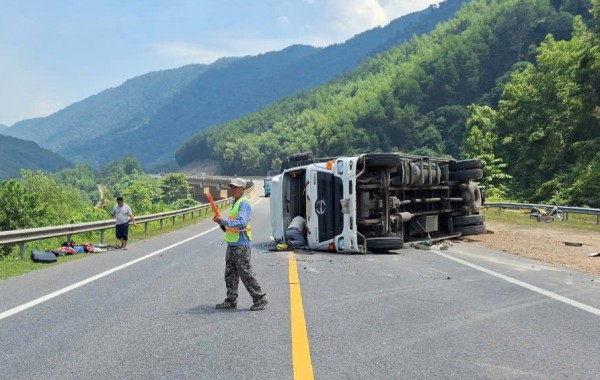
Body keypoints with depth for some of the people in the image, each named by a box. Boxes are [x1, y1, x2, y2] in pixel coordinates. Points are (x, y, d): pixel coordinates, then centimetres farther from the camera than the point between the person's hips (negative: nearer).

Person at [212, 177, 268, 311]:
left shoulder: (244, 203, -13)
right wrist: (222, 223, 8)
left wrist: (223, 221, -28)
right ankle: (231, 301, 19)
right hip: (232, 245, 10)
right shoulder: (235, 203, 17)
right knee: (230, 274, 11)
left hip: (241, 246, -10)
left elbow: (242, 223, -26)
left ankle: (260, 299, 6)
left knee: (246, 275, -4)